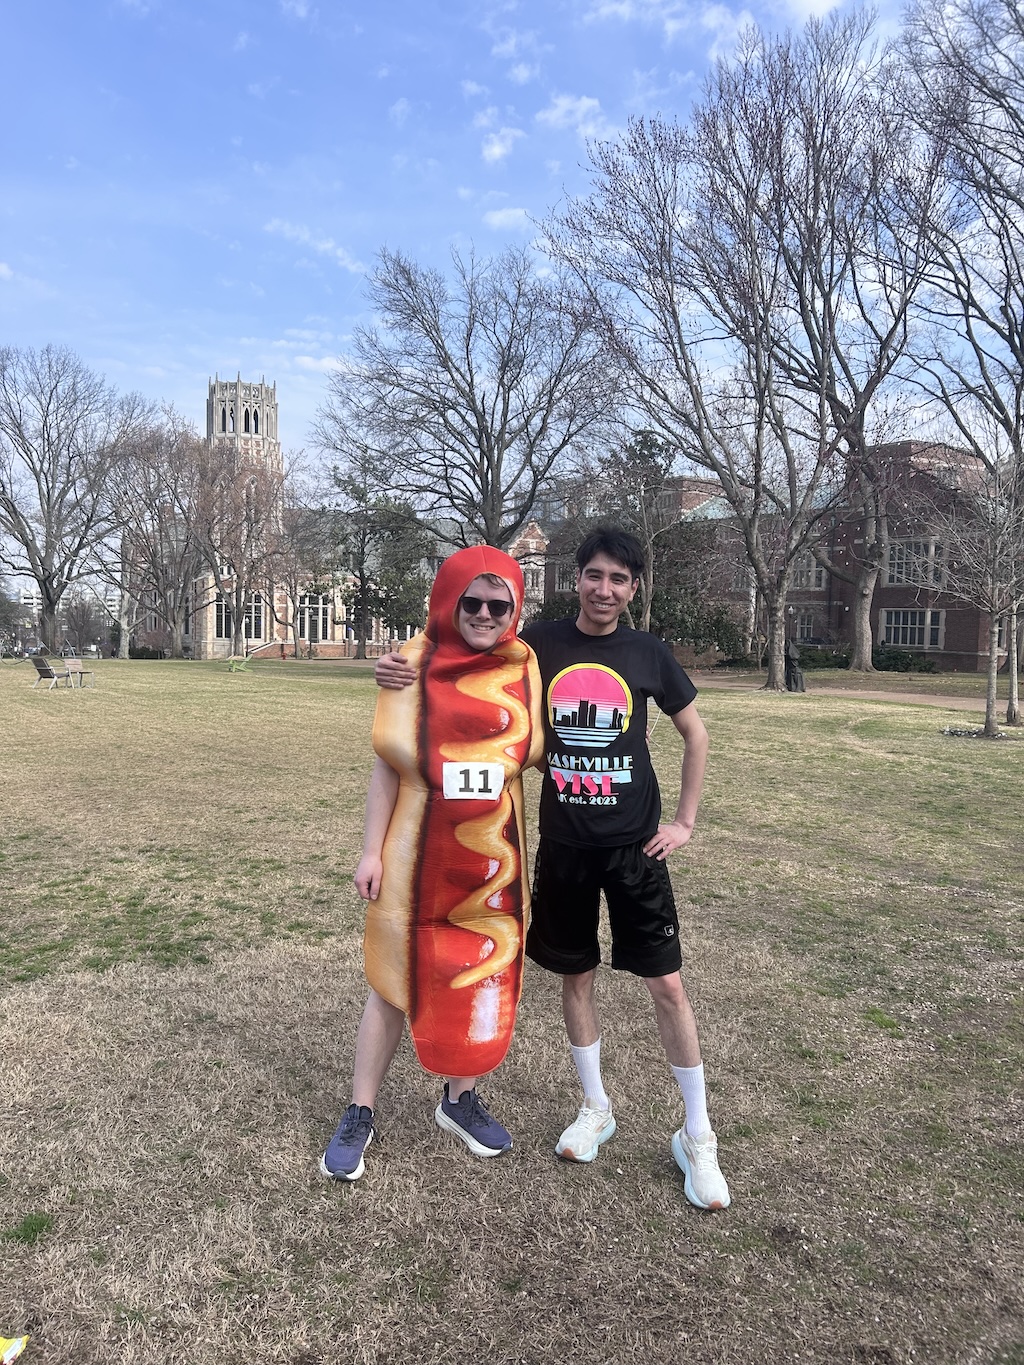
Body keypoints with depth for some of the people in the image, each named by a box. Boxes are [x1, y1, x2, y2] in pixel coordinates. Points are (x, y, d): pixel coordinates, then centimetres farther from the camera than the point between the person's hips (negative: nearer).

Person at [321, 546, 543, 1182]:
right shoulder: (414, 663, -8)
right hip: (416, 860, -2)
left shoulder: (525, 667, -3)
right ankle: (360, 1115, 31)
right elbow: (387, 764, -4)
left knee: (482, 983, 15)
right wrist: (371, 850, -4)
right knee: (394, 985, 10)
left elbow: (536, 752, 8)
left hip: (493, 862, 2)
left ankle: (460, 1100, 40)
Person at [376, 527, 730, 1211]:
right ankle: (597, 1108, 36)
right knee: (577, 976, 13)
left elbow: (696, 733, 9)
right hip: (564, 845, 1)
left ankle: (698, 1137, 20)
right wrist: (402, 670, -18)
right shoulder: (540, 642, -2)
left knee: (667, 984, 2)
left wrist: (684, 821, 4)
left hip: (634, 846, -1)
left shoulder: (649, 652, -2)